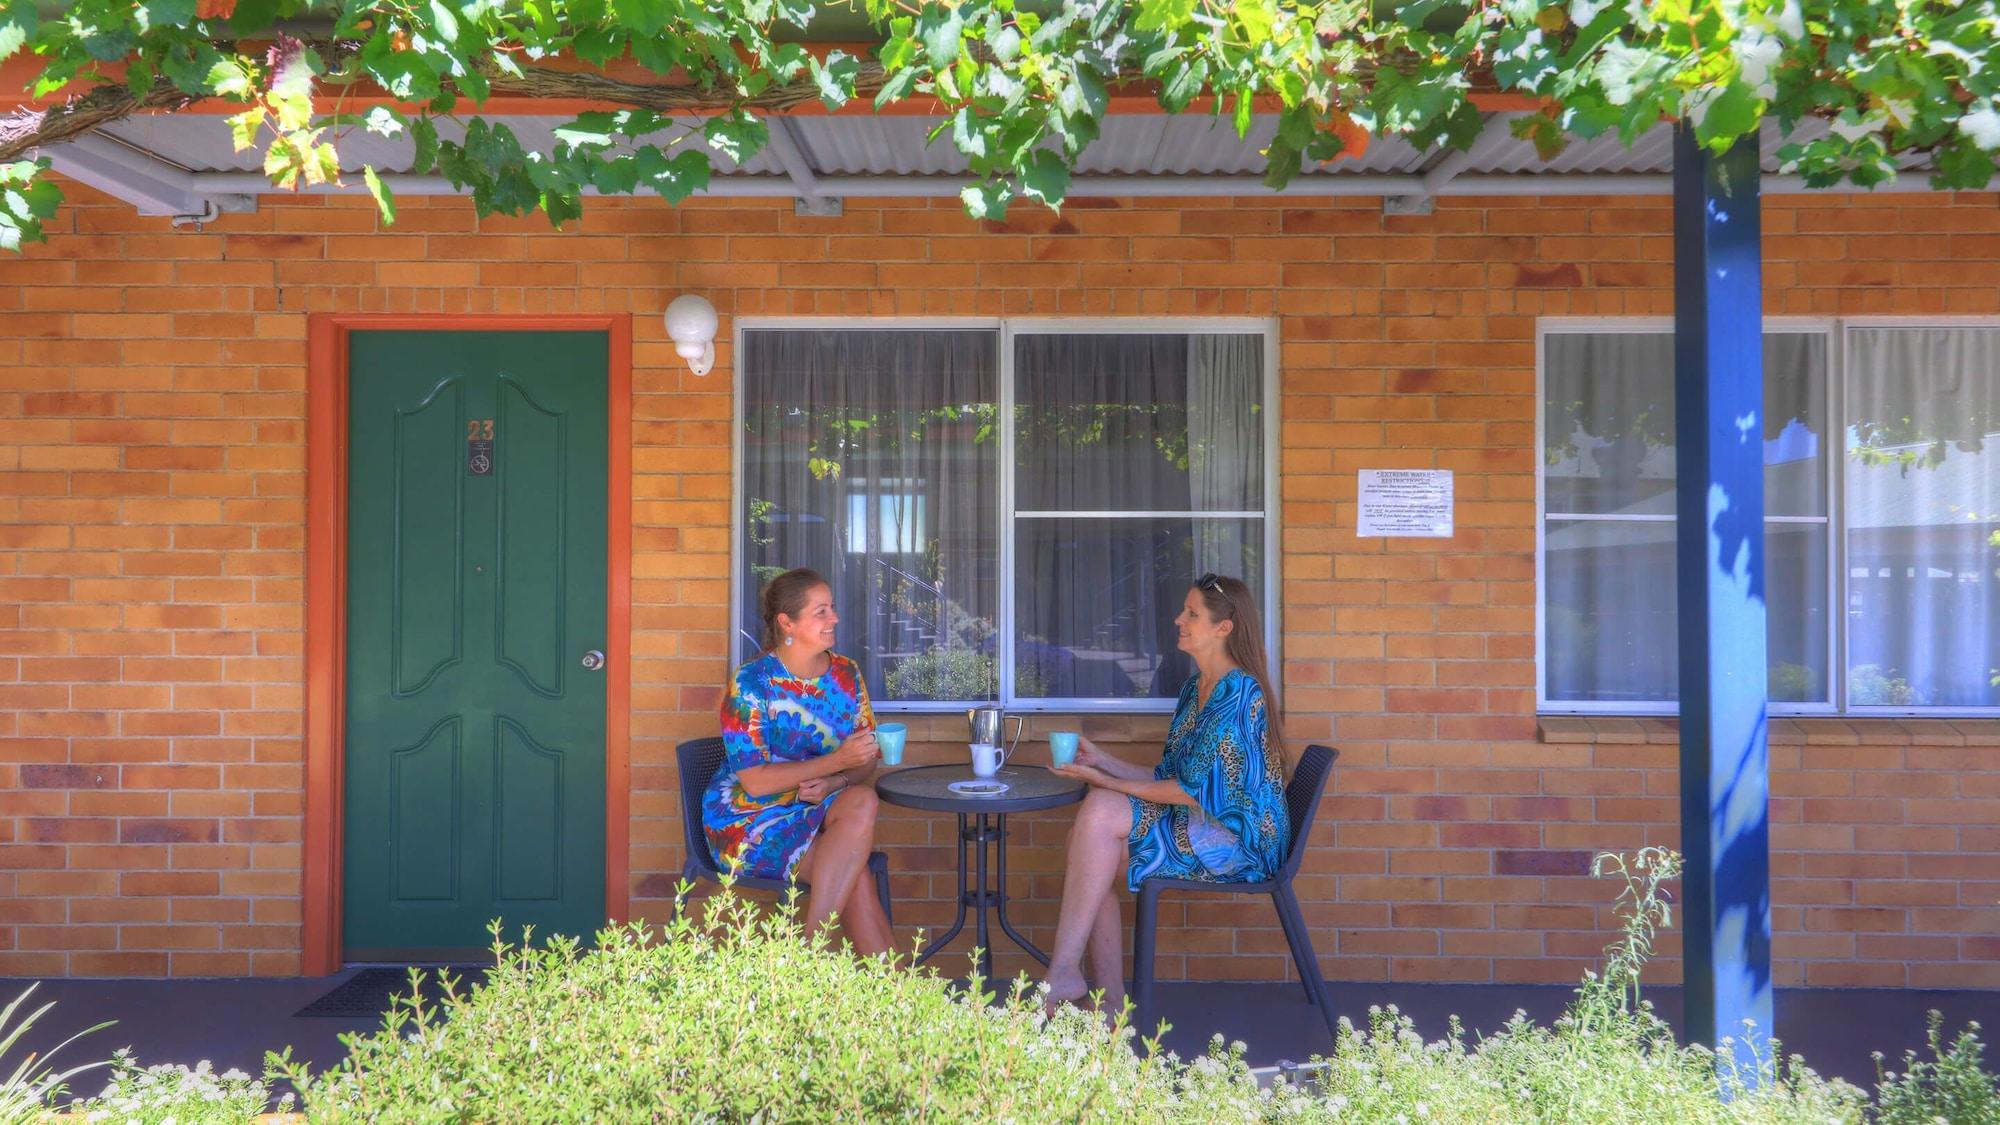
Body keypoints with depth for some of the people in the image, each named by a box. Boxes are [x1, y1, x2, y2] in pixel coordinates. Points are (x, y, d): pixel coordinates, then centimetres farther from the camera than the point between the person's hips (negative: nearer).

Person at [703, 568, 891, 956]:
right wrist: (837, 761, -26)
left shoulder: (846, 674, 5)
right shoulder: (752, 682, -12)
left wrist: (836, 783, -17)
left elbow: (867, 762, 7)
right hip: (749, 819, -5)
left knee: (862, 801, -31)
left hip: (820, 811, 5)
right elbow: (754, 781, -18)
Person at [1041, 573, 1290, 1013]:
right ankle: (1109, 1000, -13)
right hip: (1198, 826, 9)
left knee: (1101, 811, -24)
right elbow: (1169, 778, 16)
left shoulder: (1238, 692, -14)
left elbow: (1197, 791, -19)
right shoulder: (1195, 688, 15)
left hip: (1238, 839, -9)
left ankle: (1063, 973, -22)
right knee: (1090, 837, -12)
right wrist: (1102, 760, 7)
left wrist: (1110, 784, -14)